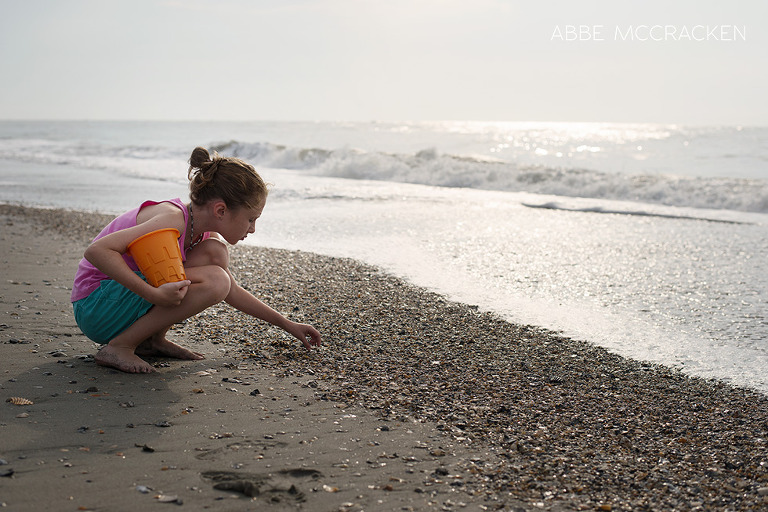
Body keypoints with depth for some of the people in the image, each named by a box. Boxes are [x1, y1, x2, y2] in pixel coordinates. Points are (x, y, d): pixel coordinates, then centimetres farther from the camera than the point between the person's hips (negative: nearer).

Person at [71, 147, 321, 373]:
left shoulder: (203, 233, 5)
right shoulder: (174, 219, -24)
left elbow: (233, 292, 19)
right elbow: (97, 250, -32)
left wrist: (287, 324, 20)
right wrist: (154, 294, -37)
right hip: (95, 306, -9)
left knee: (215, 253, 0)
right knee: (214, 281, -23)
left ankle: (153, 339, 2)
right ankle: (119, 347, -15)